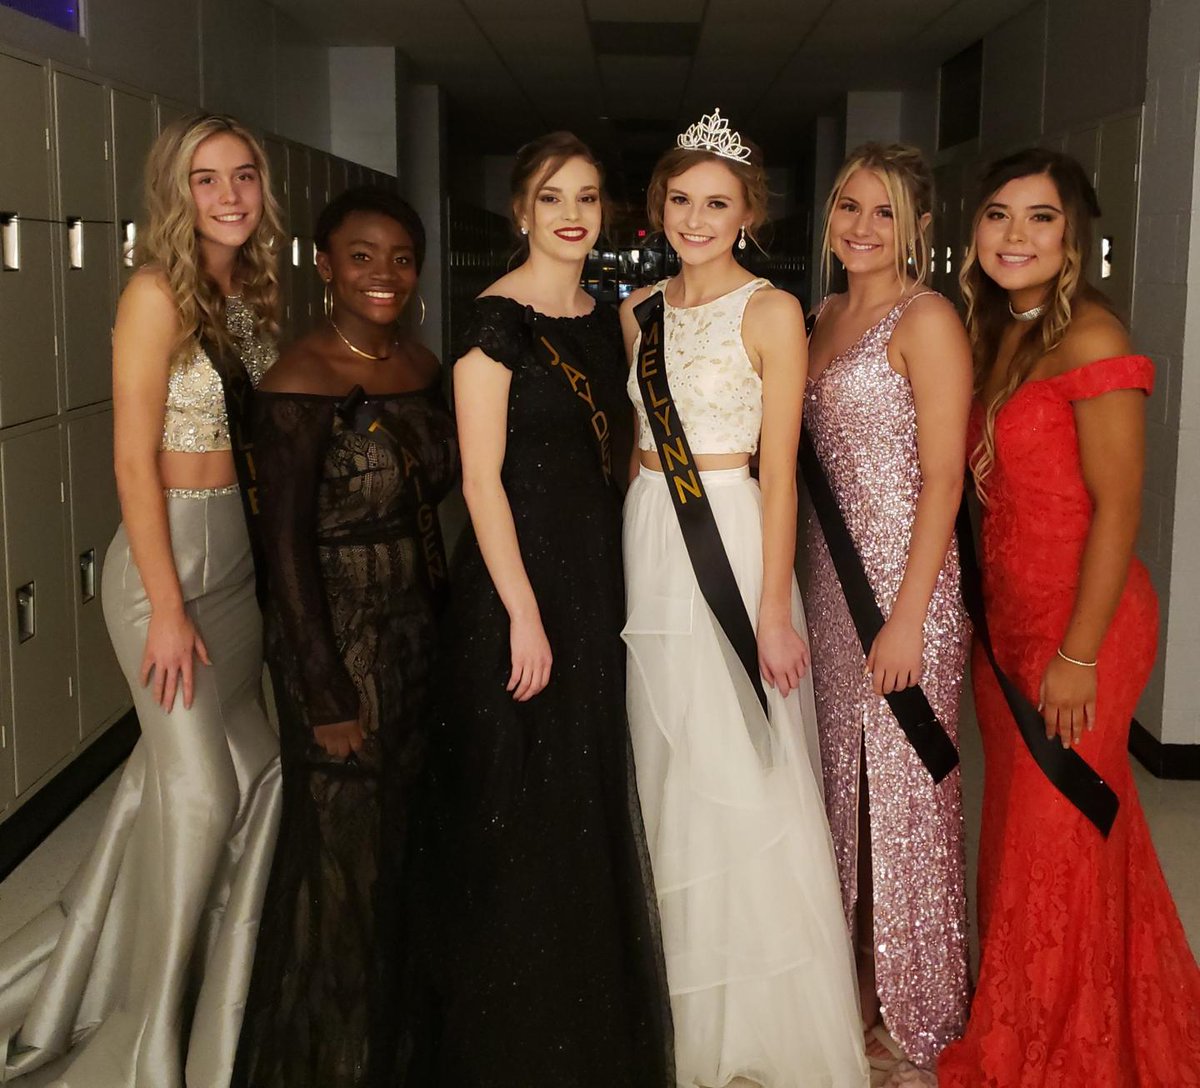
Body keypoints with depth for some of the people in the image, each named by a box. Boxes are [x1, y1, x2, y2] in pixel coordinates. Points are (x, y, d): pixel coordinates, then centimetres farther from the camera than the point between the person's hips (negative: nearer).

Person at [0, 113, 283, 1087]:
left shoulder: (253, 293, 9)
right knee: (198, 784, 0)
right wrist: (168, 607, -18)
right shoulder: (158, 293, -13)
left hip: (241, 552, 8)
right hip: (169, 552, -8)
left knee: (251, 763, 13)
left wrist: (271, 571, 10)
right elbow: (135, 459, -16)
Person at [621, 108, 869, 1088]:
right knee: (665, 774, 11)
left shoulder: (772, 311, -5)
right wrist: (624, 557, 9)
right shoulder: (637, 311, 12)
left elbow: (780, 471, -9)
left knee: (748, 778, -2)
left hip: (734, 546, -5)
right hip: (647, 547, 5)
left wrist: (775, 607, -14)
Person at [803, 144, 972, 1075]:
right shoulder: (828, 313, 13)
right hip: (829, 574, 7)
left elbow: (943, 479, -14)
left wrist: (909, 616, -19)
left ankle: (919, 1015, 19)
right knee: (844, 779, 15)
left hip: (903, 578, -7)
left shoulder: (926, 318, -10)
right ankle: (856, 981, 31)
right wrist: (799, 591, 12)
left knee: (905, 789, 2)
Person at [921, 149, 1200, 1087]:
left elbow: (1117, 505, -18)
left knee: (1060, 832, 4)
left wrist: (1079, 655, -18)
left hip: (1081, 619, -7)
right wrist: (990, 620, 8)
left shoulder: (1090, 338, -15)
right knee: (1018, 823, 16)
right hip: (1004, 613, 7)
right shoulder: (994, 334, 10)